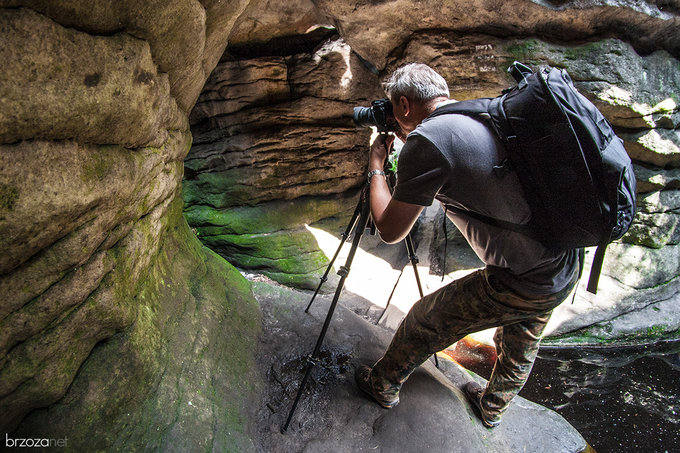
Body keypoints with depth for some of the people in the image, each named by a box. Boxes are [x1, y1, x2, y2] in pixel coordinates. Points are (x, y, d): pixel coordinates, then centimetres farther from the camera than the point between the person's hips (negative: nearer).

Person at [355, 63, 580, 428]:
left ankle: (383, 385, 36)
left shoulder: (425, 141, -19)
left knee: (425, 321, 12)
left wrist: (376, 165, 3)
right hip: (567, 268, 9)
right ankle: (493, 406, 56)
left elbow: (390, 230, -11)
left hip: (519, 284, -8)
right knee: (520, 347, 30)